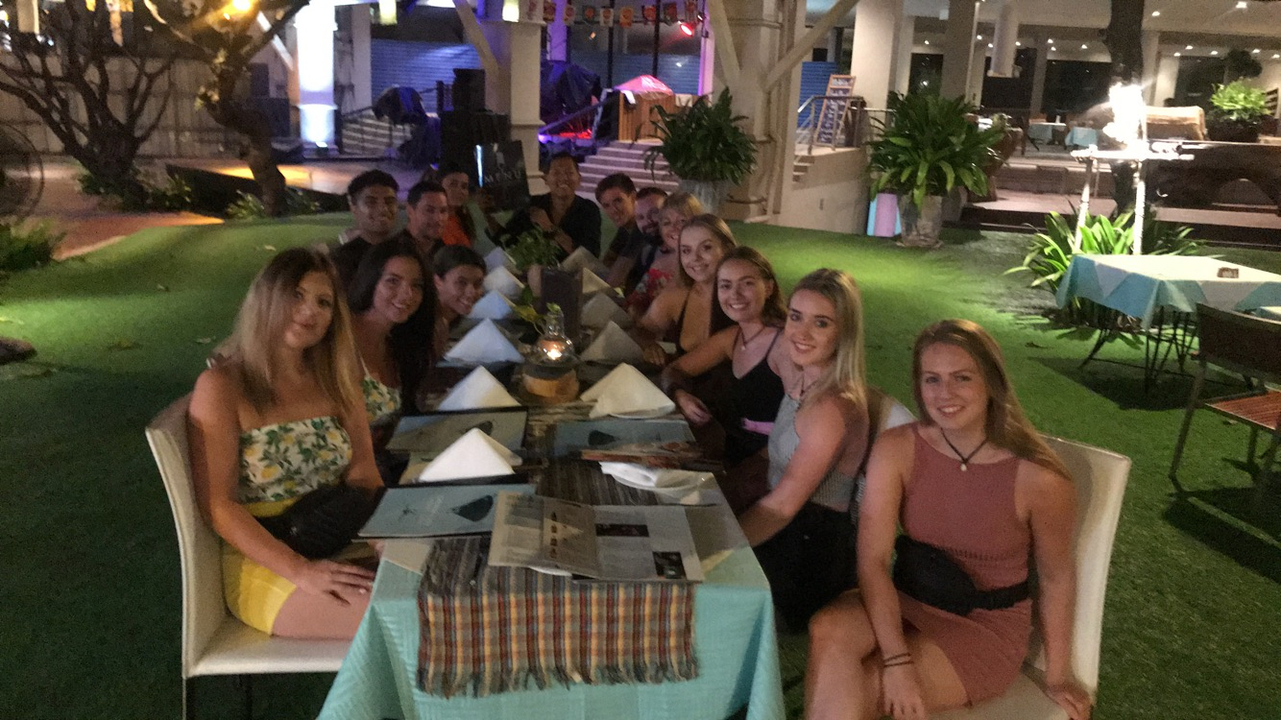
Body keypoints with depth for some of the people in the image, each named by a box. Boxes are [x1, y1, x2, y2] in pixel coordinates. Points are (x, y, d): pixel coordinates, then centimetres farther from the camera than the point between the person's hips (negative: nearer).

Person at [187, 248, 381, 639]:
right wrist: (300, 572, -24)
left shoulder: (336, 380, 10)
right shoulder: (222, 386, -7)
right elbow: (218, 507, -12)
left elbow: (364, 476, 4)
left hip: (344, 548, 6)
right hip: (264, 561, -6)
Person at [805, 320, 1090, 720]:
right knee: (828, 632, -30)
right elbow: (872, 559, -17)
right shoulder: (896, 449, -13)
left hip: (987, 628, -3)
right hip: (906, 603, 3)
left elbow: (1056, 579, -3)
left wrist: (1057, 678, 6)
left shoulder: (1037, 477, -19)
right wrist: (897, 660, -26)